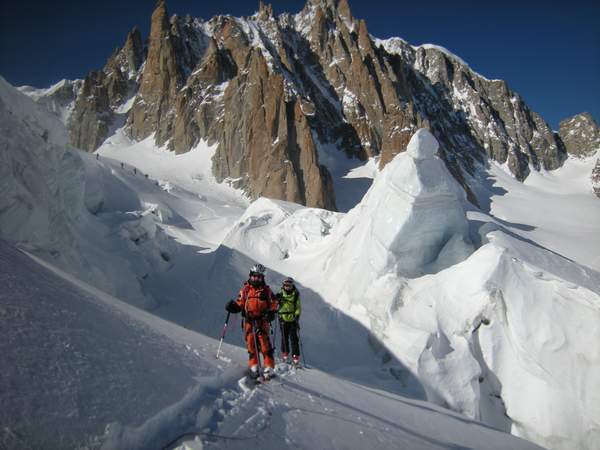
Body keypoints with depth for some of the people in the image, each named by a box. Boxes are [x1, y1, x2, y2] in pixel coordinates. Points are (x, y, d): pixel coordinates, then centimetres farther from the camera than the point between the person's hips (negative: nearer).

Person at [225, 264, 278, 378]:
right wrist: (233, 306, -9)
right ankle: (253, 366, 17)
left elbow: (274, 303, 6)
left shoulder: (266, 290, 4)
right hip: (249, 320, 2)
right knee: (250, 343, 3)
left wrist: (271, 312, -11)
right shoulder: (245, 289, 8)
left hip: (262, 320, -2)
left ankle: (269, 367, -5)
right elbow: (240, 303, 11)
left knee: (264, 342, -10)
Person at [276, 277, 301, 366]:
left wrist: (297, 316, -10)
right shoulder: (280, 294, 4)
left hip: (292, 319, -1)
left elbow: (298, 307, 2)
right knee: (284, 337, 5)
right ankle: (285, 353, 23)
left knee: (294, 338, -3)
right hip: (283, 319, 1)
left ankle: (295, 355, 3)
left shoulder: (296, 295, 1)